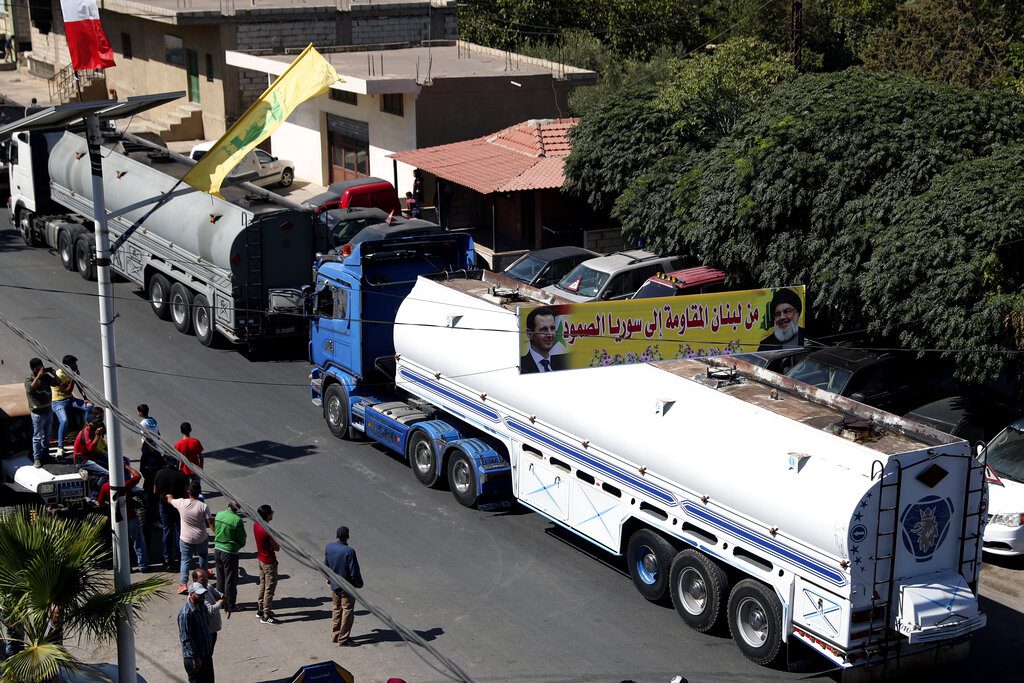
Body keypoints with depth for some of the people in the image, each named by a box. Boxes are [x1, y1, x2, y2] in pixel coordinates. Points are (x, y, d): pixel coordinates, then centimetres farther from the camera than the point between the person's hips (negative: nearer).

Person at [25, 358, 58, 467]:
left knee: (46, 436, 17)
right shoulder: (29, 380, -11)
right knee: (37, 437, -4)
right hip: (38, 412, -6)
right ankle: (37, 458, -1)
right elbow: (31, 388, -31)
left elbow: (57, 383, 10)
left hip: (48, 410, 6)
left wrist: (53, 373, -6)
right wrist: (38, 376, -32)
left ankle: (45, 455, 29)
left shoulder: (46, 377, 3)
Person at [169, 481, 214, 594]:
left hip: (185, 539, 0)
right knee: (203, 555, 28)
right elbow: (210, 523, -15)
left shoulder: (181, 503, -13)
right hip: (201, 539, 0)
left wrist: (169, 496, 33)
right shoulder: (203, 507, -17)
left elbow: (170, 500, 10)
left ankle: (183, 583, -3)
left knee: (185, 560, 8)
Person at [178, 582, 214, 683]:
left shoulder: (202, 607, 1)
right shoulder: (186, 614, -25)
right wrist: (195, 658, -22)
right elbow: (185, 639, -24)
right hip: (194, 657, -8)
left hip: (206, 654, 8)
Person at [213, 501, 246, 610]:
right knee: (230, 580, 7)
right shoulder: (237, 520, -21)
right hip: (230, 552, -6)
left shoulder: (219, 515, -3)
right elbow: (242, 540, -11)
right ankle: (230, 604, 15)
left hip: (217, 549, 6)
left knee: (220, 578, 19)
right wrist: (239, 546, 10)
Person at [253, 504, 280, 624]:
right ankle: (265, 616, 7)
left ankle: (260, 610, 33)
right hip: (269, 563, -9)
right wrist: (276, 541, -1)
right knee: (270, 588, 1)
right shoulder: (267, 531, -29)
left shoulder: (256, 525, -3)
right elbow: (277, 548, -18)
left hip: (261, 559, 9)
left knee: (263, 585, 22)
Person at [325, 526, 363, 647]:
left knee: (337, 609, 20)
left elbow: (326, 565, 8)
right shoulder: (349, 551, -25)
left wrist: (329, 578, 24)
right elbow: (354, 572, -21)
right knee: (347, 612, 5)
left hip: (334, 585, 6)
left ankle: (334, 636, 26)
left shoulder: (329, 547, -6)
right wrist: (359, 583, -4)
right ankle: (343, 639, 9)